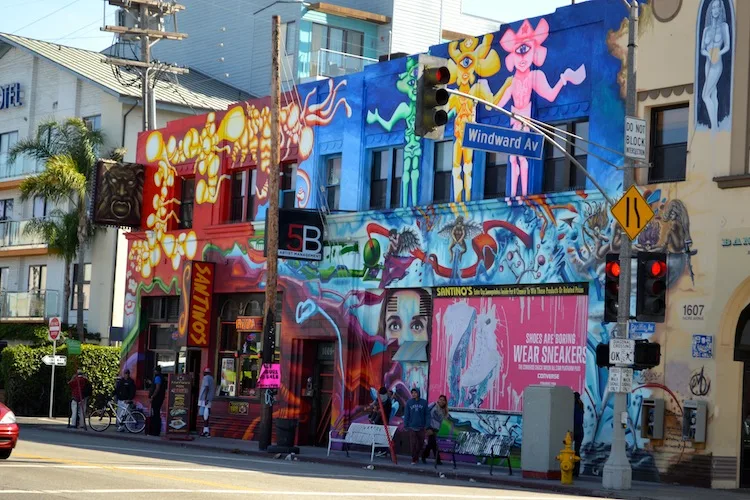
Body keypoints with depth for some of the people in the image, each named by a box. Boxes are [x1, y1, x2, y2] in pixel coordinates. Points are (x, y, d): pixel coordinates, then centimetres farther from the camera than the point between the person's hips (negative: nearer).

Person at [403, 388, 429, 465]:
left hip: (421, 427, 1)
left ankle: (417, 457, 26)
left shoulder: (424, 402, 1)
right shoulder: (409, 403, 1)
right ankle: (413, 459, 0)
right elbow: (406, 414, 3)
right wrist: (405, 425, -1)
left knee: (420, 444, 7)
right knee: (413, 444, -6)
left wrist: (427, 425, -3)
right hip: (412, 427, -1)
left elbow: (427, 414, 3)